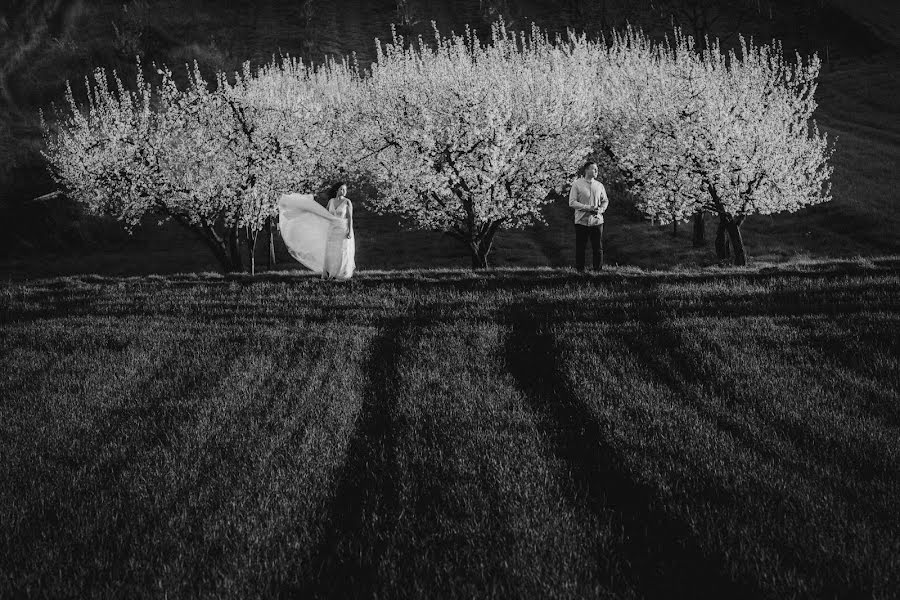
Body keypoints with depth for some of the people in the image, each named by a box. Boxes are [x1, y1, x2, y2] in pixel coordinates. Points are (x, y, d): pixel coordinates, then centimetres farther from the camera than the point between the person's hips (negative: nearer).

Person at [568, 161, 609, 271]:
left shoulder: (599, 185, 10)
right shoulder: (577, 184, -2)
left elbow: (605, 201, 18)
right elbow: (572, 202, -7)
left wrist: (601, 209, -4)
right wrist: (587, 208, -17)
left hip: (597, 220, 3)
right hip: (582, 221, -3)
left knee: (598, 248, 3)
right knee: (580, 248, 1)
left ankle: (598, 270, 10)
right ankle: (579, 270, 7)